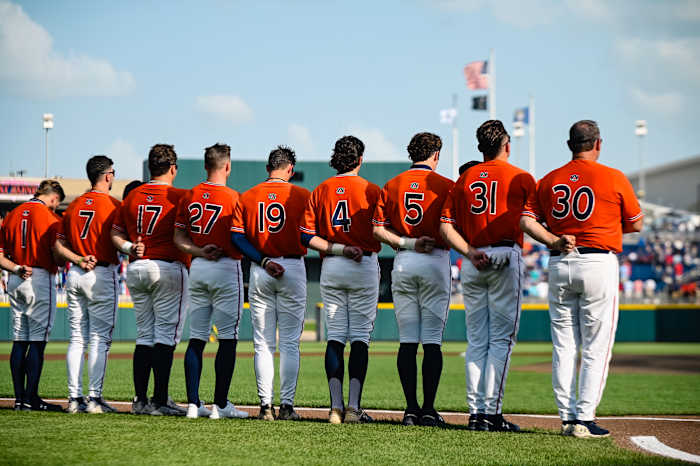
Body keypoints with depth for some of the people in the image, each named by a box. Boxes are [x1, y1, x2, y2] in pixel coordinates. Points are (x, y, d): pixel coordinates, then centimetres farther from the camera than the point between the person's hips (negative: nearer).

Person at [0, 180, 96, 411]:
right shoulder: (49, 215, -5)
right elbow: (57, 247, -21)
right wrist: (79, 260, -33)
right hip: (41, 279, -6)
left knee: (19, 340, 8)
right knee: (37, 340, -4)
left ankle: (20, 398, 7)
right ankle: (30, 398, -8)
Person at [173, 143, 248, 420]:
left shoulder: (189, 197, 7)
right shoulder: (232, 197, -9)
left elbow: (178, 238, 4)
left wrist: (199, 251, -6)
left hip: (197, 268, 5)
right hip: (226, 269, -5)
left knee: (196, 338, 7)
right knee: (227, 338, -1)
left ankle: (193, 403, 3)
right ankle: (220, 405, -3)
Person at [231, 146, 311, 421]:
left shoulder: (247, 197, 5)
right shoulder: (302, 195, -2)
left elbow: (237, 237, -4)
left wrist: (263, 260, -8)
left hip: (259, 273, 2)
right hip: (293, 268, -2)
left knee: (263, 344, 5)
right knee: (290, 343, 2)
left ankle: (265, 405, 1)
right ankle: (287, 406, -2)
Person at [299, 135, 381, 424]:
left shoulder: (320, 191, 5)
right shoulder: (371, 190, -4)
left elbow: (306, 236, -1)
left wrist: (337, 249, -5)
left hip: (330, 269, 3)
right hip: (365, 266, -3)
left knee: (335, 336, 5)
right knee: (359, 336, -1)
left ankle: (336, 406, -2)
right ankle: (353, 407, -8)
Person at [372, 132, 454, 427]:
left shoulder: (392, 186, 8)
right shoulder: (445, 186, -2)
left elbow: (378, 229, 1)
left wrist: (407, 243, -4)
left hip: (402, 263, 3)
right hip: (436, 262, -3)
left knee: (407, 340, 5)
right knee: (432, 339, -2)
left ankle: (411, 409, 2)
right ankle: (428, 410, -5)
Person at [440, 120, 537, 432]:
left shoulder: (464, 179, 12)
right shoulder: (521, 178, 1)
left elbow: (446, 226, 3)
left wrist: (470, 252, -4)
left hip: (472, 264, 4)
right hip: (506, 258, -4)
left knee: (476, 341, 8)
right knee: (501, 339, -2)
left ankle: (475, 412, 5)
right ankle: (491, 412, -7)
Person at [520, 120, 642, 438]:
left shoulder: (549, 181, 8)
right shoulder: (614, 178, -2)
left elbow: (526, 221, 1)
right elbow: (635, 225, 5)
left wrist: (554, 240, -4)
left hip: (559, 266, 4)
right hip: (599, 263, -4)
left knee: (564, 346, 9)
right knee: (595, 347, -1)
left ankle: (567, 418, 9)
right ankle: (584, 419, -6)